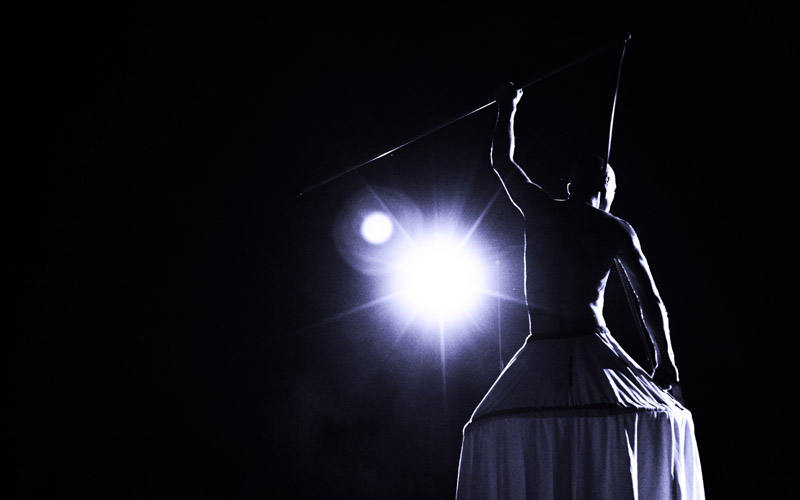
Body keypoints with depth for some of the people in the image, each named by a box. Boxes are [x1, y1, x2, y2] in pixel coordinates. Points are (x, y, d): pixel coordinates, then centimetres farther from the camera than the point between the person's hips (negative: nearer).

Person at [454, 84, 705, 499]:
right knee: (663, 419, 3)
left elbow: (502, 162, 27)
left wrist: (507, 110, 42)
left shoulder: (539, 210, 11)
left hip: (538, 357, 1)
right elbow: (650, 301, 9)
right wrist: (665, 359, 19)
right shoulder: (615, 230, 9)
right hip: (593, 351, -1)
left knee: (488, 432, 6)